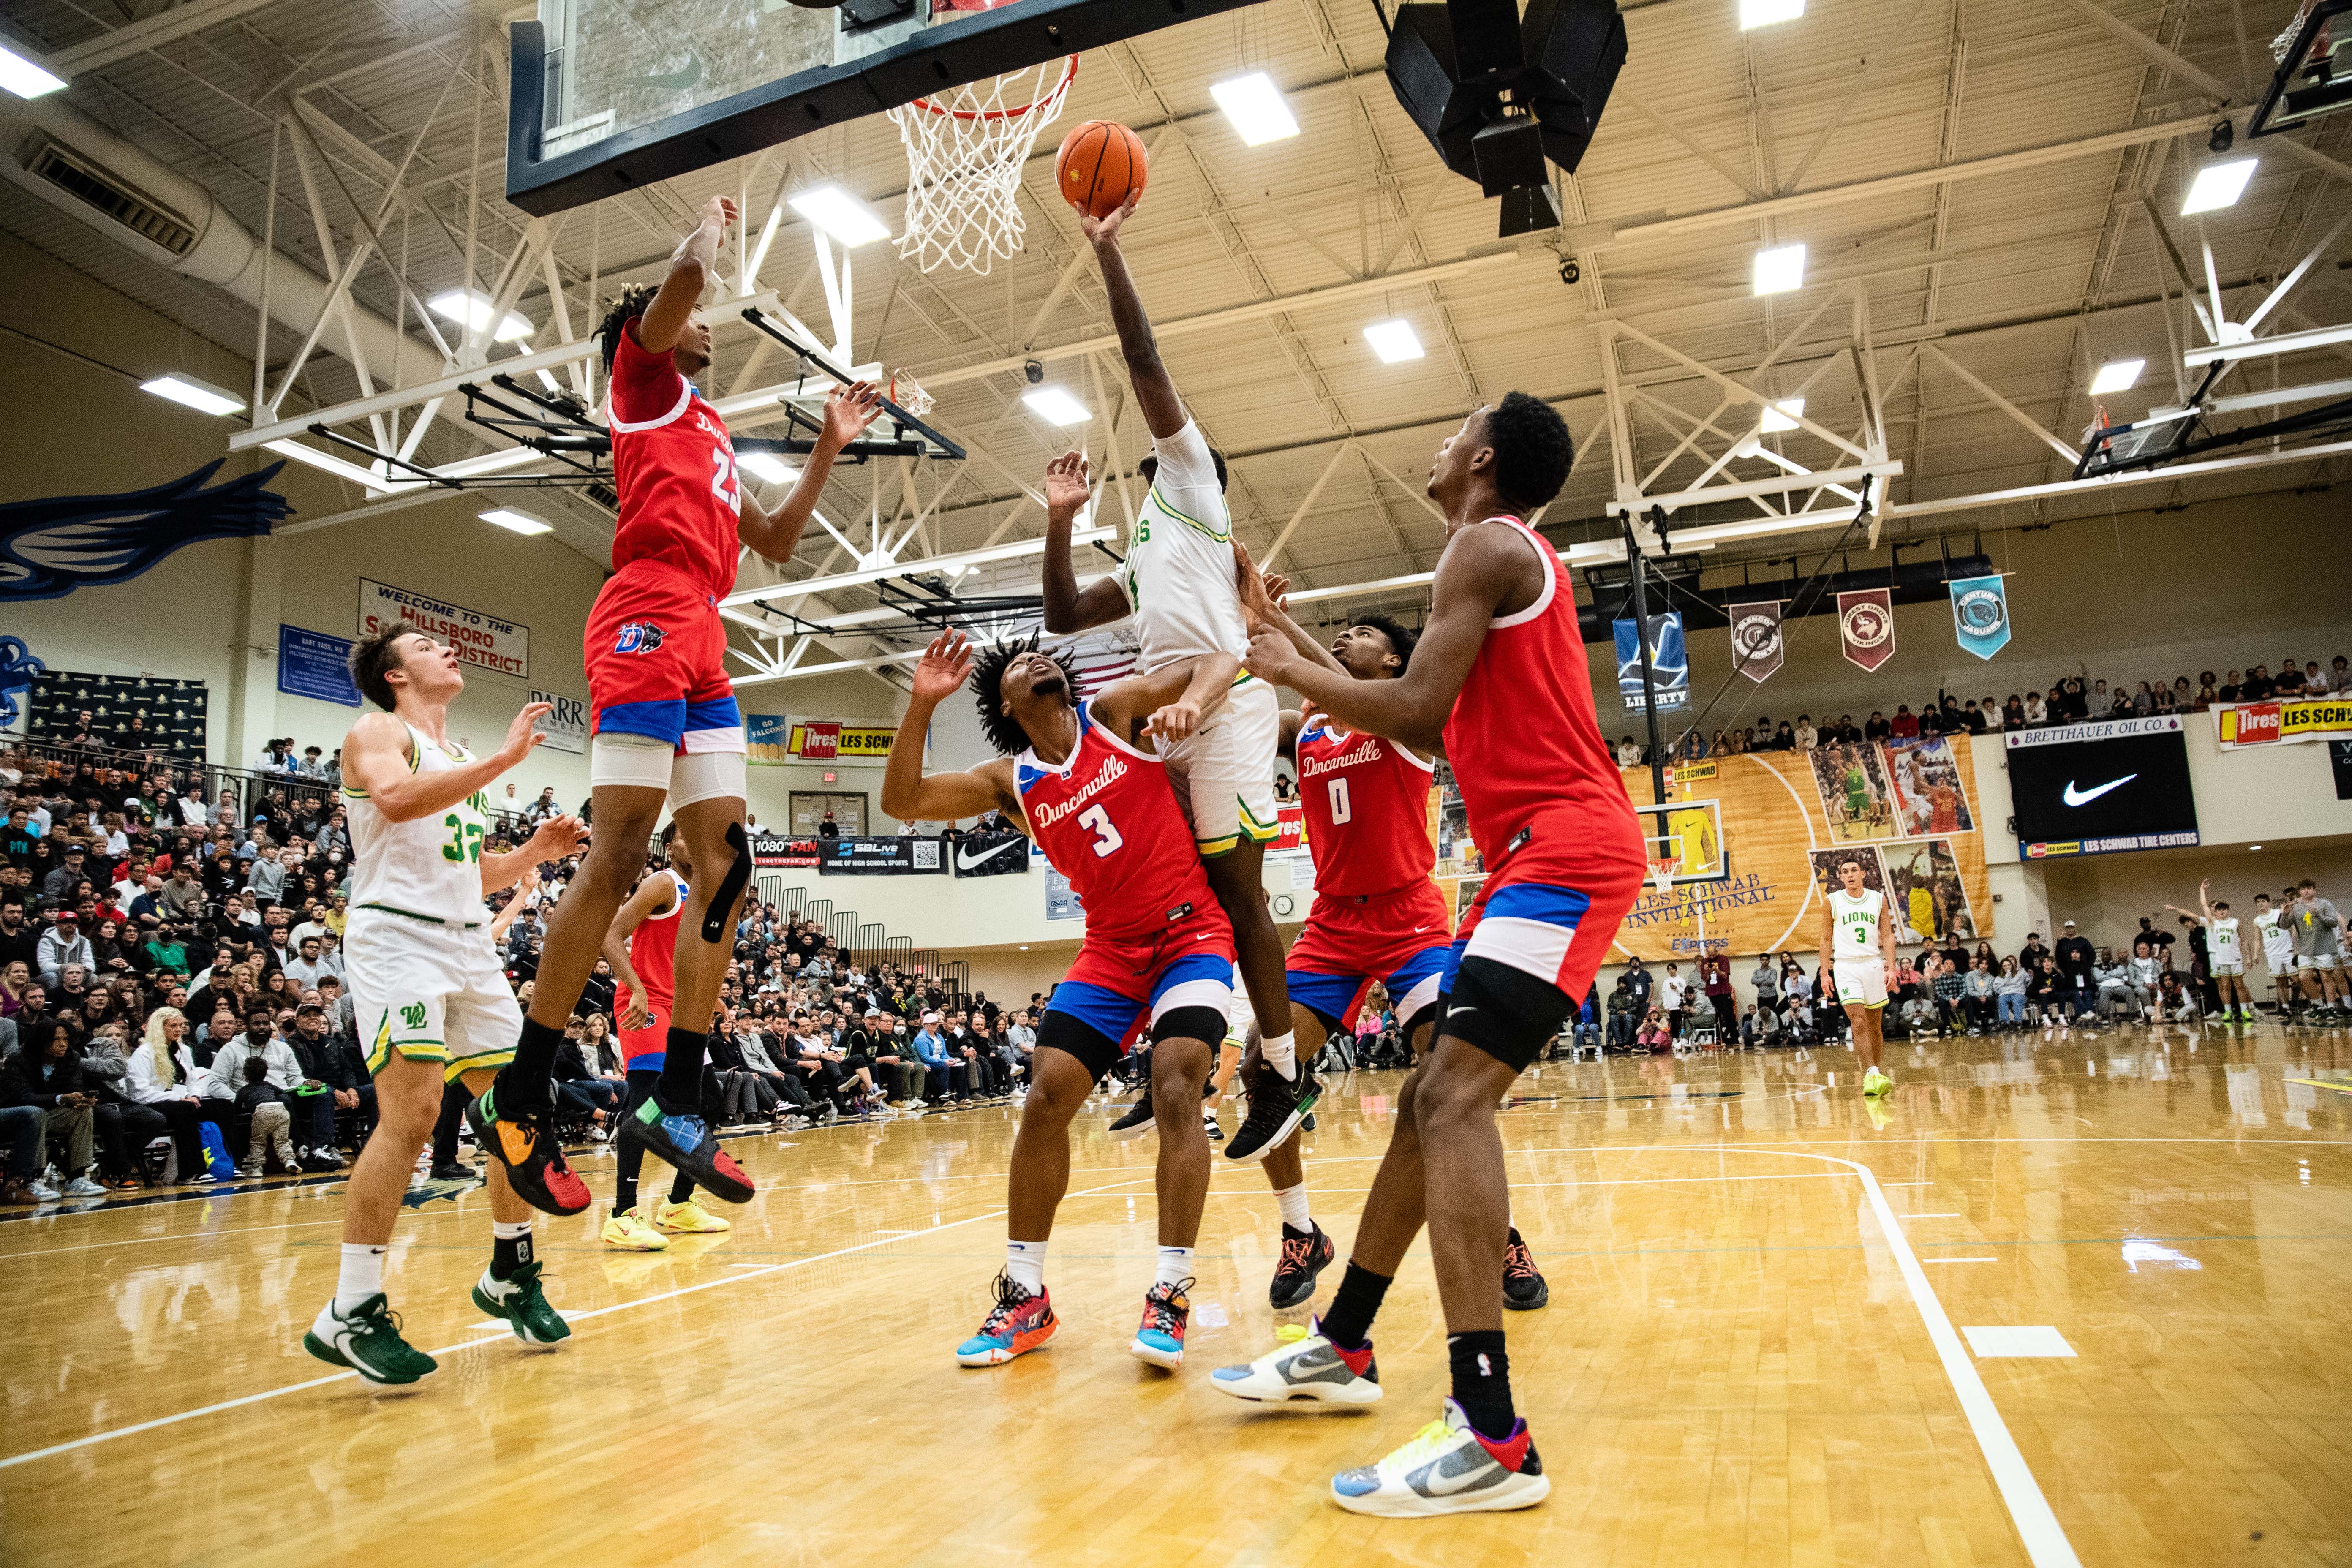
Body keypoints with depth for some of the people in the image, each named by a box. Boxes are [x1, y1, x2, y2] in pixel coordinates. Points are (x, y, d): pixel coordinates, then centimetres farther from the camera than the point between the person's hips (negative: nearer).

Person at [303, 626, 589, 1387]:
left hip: (470, 945, 8)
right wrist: (502, 760, -23)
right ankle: (350, 1312, -12)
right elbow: (398, 799, -22)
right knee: (412, 1113, -20)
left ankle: (509, 1275, 21)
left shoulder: (465, 761, 24)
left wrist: (535, 852, 10)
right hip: (399, 935, -8)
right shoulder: (377, 733, 3)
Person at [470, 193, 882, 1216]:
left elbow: (776, 542, 35)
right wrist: (714, 226, 14)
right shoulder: (644, 374, 11)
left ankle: (675, 1104, 2)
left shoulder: (712, 433, 32)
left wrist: (828, 450, 33)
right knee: (618, 859, -15)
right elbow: (685, 274, -7)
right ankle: (519, 1097, -9)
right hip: (647, 623, -8)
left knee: (726, 868, 0)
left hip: (702, 646, 9)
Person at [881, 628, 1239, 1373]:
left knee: (1175, 1088, -21)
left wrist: (1191, 702, -27)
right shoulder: (1012, 781, 5)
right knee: (1045, 1098, -6)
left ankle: (1170, 1296, -12)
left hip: (1191, 933, -3)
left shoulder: (1116, 711, -1)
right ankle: (1026, 1298, 7)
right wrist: (922, 704, -14)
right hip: (1111, 949, 4)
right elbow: (901, 802, -3)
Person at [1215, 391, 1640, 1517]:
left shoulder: (1489, 546, -6)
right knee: (1433, 1094, 11)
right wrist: (1312, 686, 26)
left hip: (1562, 846, -10)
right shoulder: (1521, 562, 24)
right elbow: (1441, 730, 24)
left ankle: (1491, 1441, -22)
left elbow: (1417, 710, -16)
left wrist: (1292, 672, -1)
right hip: (1545, 848, 10)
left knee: (1454, 1094, -20)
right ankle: (1342, 1349, 22)